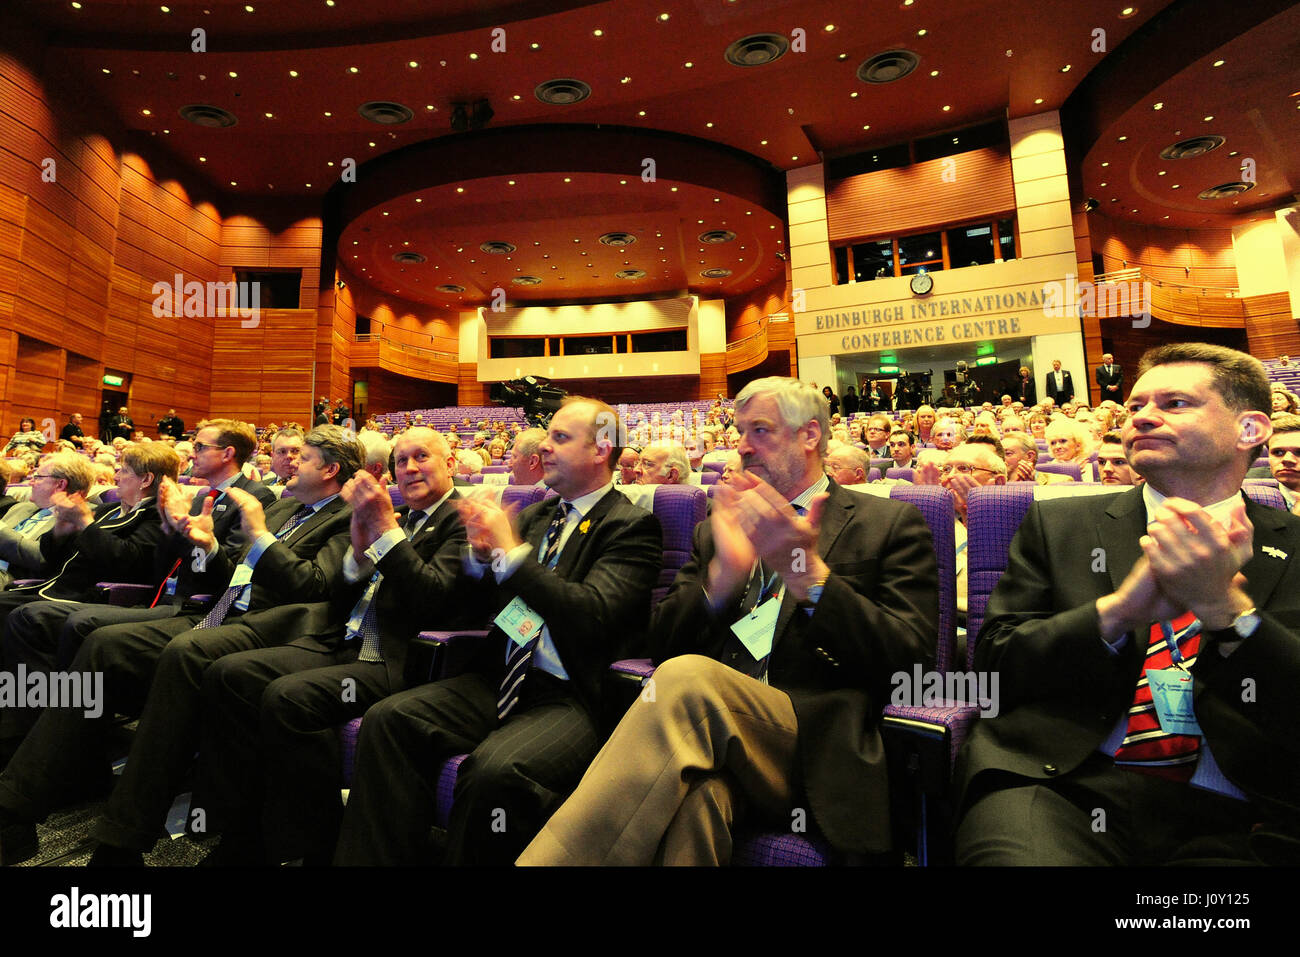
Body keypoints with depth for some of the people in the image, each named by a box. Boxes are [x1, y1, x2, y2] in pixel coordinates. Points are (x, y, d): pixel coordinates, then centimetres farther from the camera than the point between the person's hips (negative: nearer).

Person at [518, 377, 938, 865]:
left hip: (817, 748, -2)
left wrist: (809, 574, -18)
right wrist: (723, 574, -8)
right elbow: (662, 642, 11)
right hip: (711, 730, 2)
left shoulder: (890, 523, 10)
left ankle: (544, 859, -29)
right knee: (689, 796, -37)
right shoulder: (718, 528, 20)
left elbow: (909, 660, -2)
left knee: (686, 678, -33)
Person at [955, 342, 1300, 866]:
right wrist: (1118, 608, -12)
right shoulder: (1057, 524, 11)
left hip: (1223, 822, 2)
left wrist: (1222, 603, -14)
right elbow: (993, 664, 2)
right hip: (1055, 786, -1)